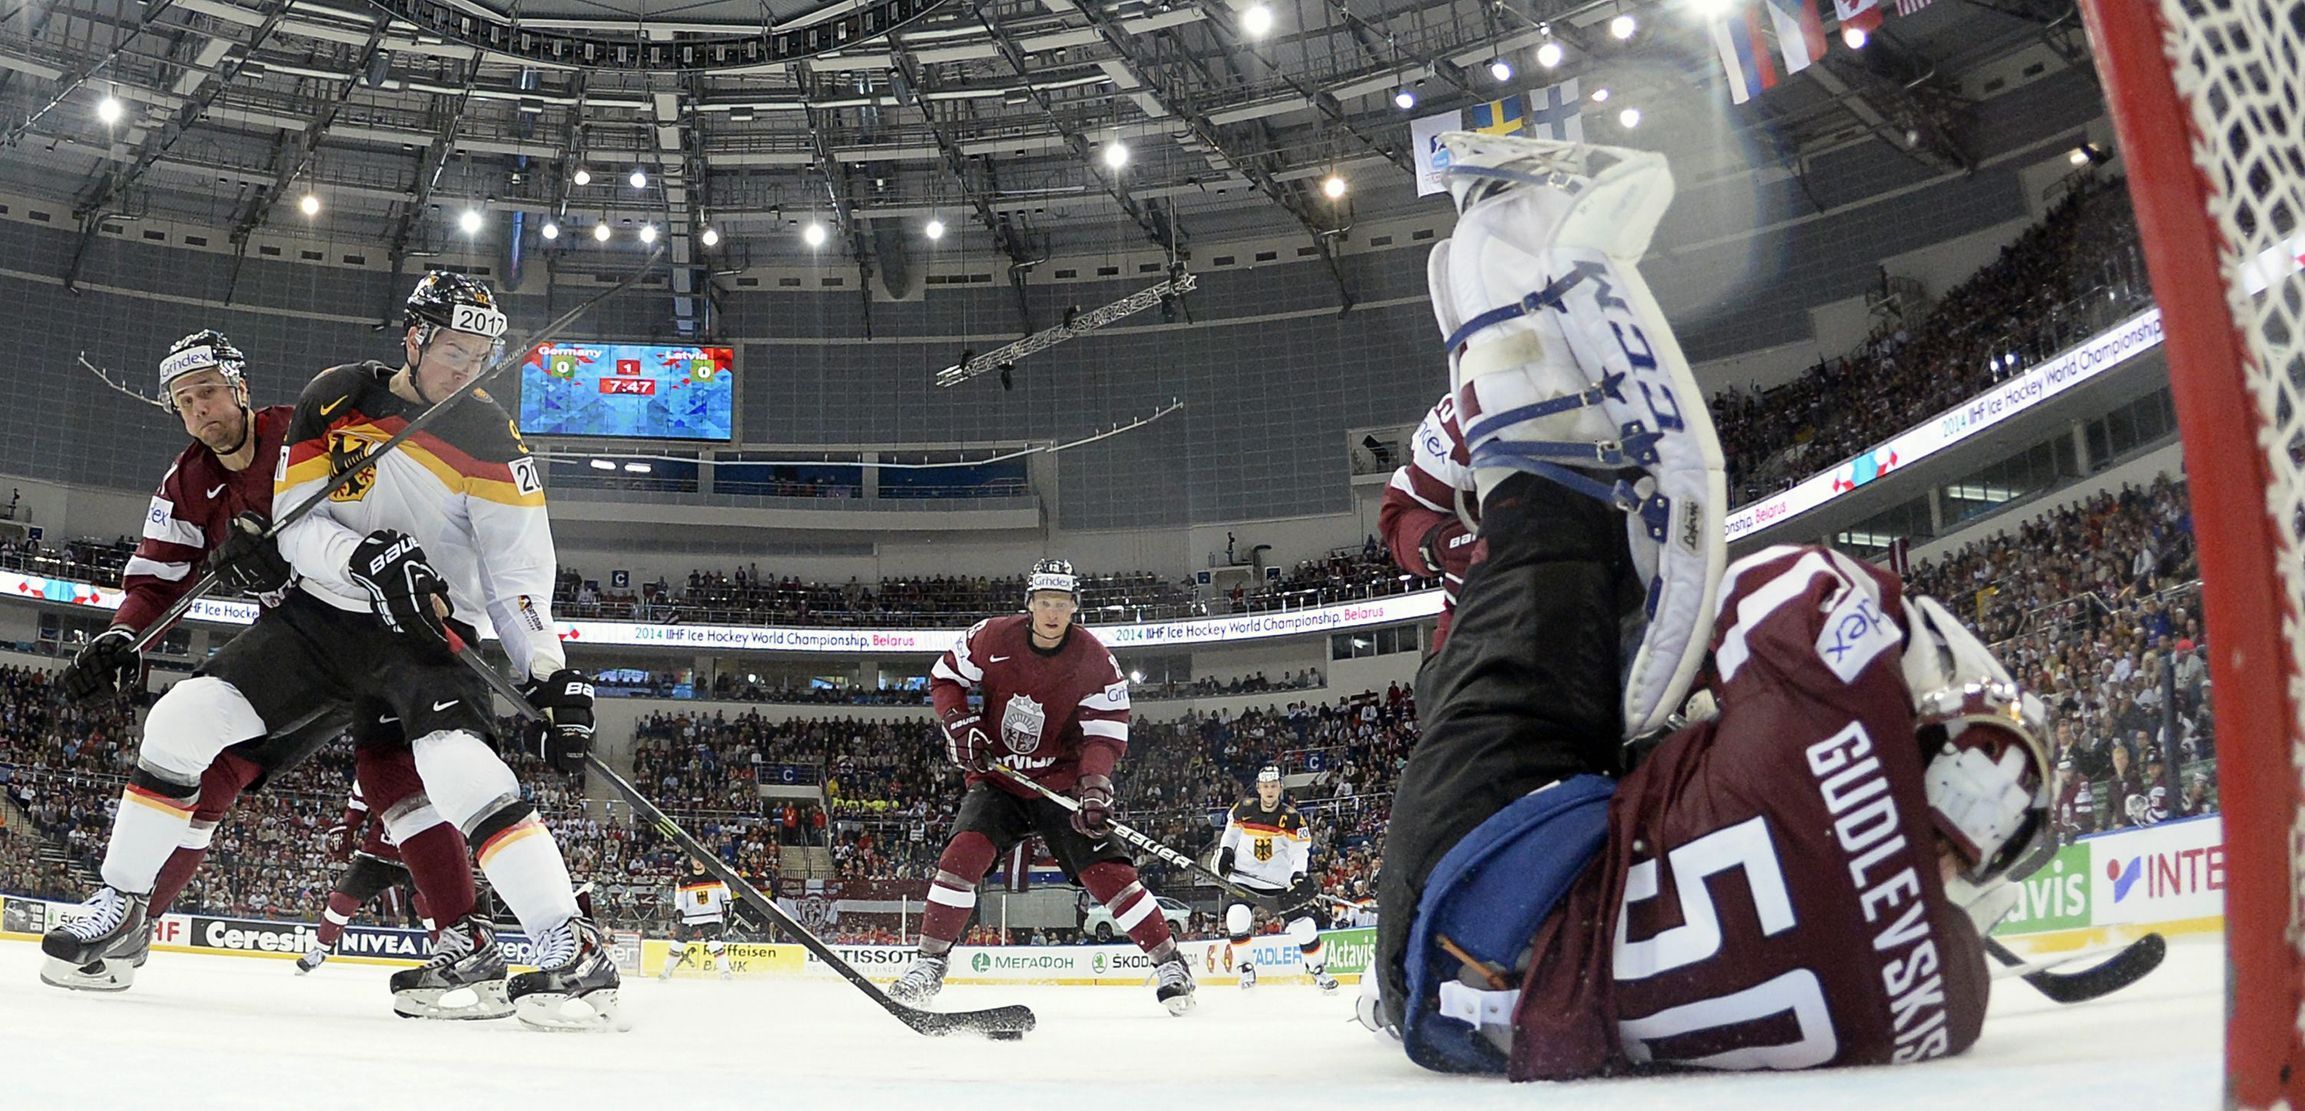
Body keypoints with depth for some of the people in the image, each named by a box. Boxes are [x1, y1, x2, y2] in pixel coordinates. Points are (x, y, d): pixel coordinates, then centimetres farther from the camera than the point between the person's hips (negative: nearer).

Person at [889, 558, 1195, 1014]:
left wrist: (1095, 789, -30)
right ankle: (929, 962, -7)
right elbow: (944, 676, 7)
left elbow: (1105, 735, -13)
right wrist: (960, 725, -10)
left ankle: (1168, 961, -1)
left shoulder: (1097, 662, -12)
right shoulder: (991, 638, -8)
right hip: (997, 777, 2)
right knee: (964, 852, -19)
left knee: (1105, 869, -13)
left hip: (1061, 781, -1)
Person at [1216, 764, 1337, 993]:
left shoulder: (1291, 817, -10)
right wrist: (1225, 851, 4)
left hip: (1281, 879, -1)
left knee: (1304, 923, -6)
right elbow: (1231, 829, 16)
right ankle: (1245, 968, -4)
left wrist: (1300, 875, -27)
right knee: (1237, 918, -21)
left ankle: (1318, 970, 14)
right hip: (1245, 877, 1)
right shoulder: (1243, 809, -4)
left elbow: (1301, 851, -11)